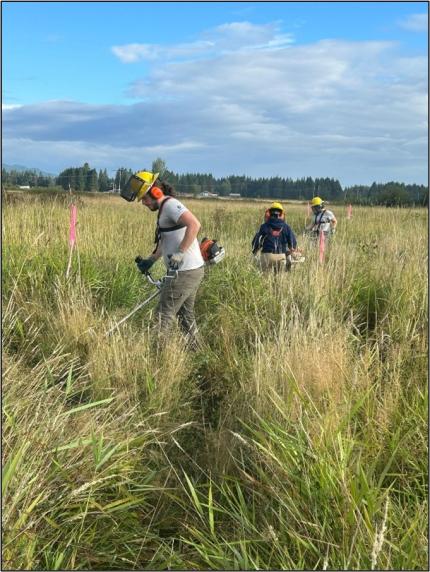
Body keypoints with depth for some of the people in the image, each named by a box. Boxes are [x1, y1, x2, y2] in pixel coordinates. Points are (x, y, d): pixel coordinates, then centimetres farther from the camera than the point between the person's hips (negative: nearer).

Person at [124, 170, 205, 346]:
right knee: (186, 315, 19)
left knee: (164, 315, -5)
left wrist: (180, 253, -31)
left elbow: (194, 224, -31)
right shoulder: (165, 208, 17)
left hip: (184, 273, -11)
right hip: (193, 270, 11)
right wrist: (150, 260, 22)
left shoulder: (170, 204, -14)